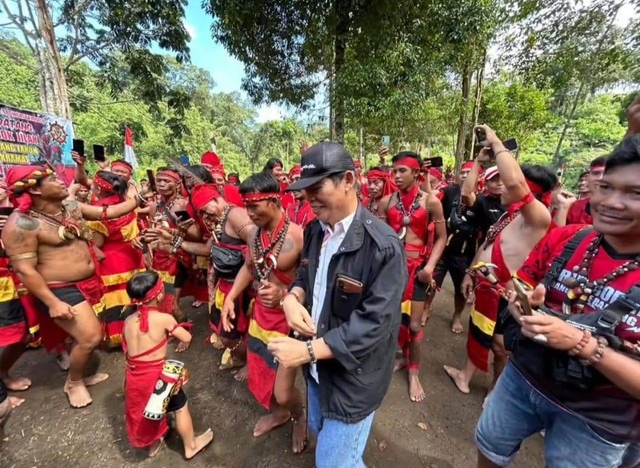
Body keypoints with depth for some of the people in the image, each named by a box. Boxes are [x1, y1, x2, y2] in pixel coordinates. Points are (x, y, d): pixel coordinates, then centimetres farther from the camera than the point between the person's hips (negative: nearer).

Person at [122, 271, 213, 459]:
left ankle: (153, 444, 53)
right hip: (156, 375, -5)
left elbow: (127, 350, 7)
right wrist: (171, 331, 9)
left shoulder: (128, 321, -3)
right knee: (180, 406, 18)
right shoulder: (164, 318, -19)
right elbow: (187, 338, -10)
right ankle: (191, 446, 36)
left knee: (142, 411, 30)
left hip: (134, 376, 6)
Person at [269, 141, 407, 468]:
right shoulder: (314, 230, -3)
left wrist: (307, 351, -26)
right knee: (319, 431, 33)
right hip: (318, 367, 8)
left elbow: (374, 323, -27)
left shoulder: (384, 247, -27)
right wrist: (292, 298, -14)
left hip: (353, 377, -7)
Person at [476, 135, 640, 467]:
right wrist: (524, 306, -23)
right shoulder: (563, 239, -13)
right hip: (522, 378, 3)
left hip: (597, 421, -2)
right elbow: (519, 294, -2)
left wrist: (580, 342, -33)